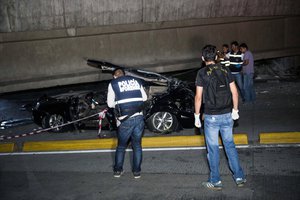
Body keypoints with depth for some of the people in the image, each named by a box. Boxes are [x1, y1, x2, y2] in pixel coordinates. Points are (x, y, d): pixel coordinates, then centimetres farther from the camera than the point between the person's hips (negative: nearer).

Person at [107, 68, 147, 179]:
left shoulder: (113, 84, 3)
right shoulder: (136, 81, 11)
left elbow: (110, 103, 0)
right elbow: (144, 98, 13)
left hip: (125, 120, -2)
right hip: (139, 117, 2)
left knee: (121, 146, 17)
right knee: (137, 146, 14)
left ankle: (117, 170, 23)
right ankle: (137, 172, 15)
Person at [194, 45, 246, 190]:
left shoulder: (202, 73, -9)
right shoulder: (225, 70, 3)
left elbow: (198, 97, -10)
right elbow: (234, 92, 4)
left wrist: (197, 116, 0)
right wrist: (235, 110, 15)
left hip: (211, 117, -4)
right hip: (227, 115, 4)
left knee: (213, 148, 7)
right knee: (230, 145, 16)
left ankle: (215, 181, 16)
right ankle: (239, 177, 19)